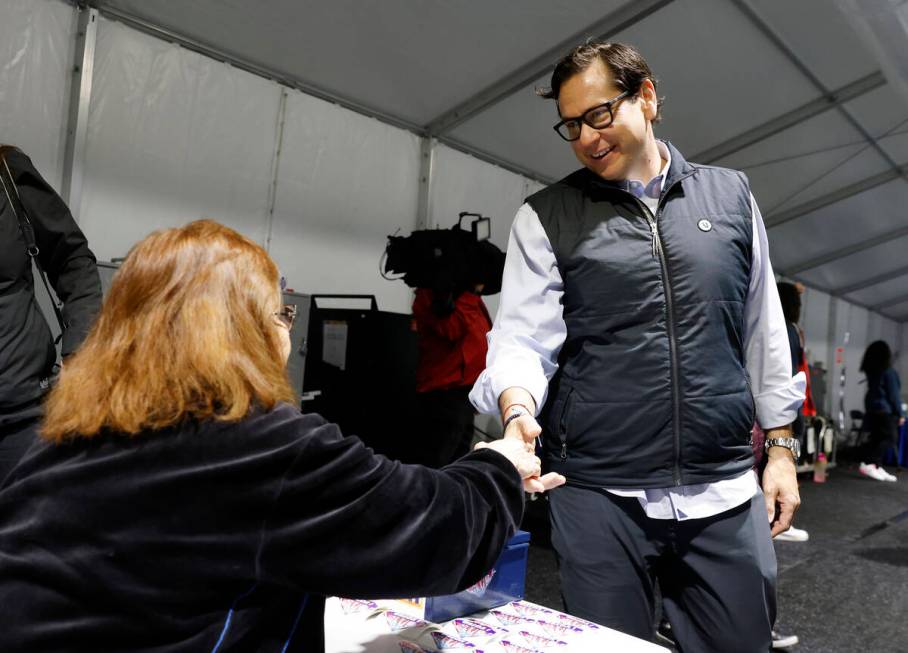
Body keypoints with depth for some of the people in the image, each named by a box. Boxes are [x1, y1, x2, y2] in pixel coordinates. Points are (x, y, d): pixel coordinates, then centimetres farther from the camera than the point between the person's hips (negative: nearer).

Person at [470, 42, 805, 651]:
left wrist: (781, 446, 11)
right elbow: (522, 337, -6)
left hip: (726, 490, 3)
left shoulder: (731, 195, 9)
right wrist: (518, 413, -26)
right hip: (598, 494, -2)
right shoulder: (545, 217, 2)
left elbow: (763, 330, 12)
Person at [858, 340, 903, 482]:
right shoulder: (888, 372, -12)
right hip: (886, 410, -7)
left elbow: (874, 390, 10)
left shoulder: (870, 371, 8)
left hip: (872, 409, 7)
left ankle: (877, 467, 10)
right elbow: (894, 394, -9)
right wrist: (900, 413, -4)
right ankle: (868, 464, -11)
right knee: (890, 438, -3)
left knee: (876, 438, 10)